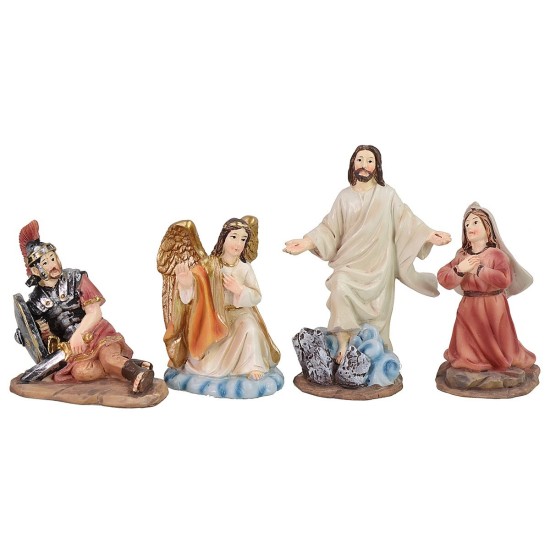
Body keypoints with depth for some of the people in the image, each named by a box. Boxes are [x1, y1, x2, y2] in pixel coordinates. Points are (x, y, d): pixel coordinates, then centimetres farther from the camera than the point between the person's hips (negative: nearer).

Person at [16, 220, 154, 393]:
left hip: (96, 332, -1)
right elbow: (46, 335, 11)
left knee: (107, 356, -38)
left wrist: (78, 334, -20)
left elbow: (95, 312, -6)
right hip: (70, 346, 2)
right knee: (80, 371, -33)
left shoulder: (75, 278, 0)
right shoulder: (35, 301, 6)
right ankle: (133, 366, -33)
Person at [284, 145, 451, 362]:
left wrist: (428, 235, -17)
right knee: (341, 289, -29)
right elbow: (330, 228, 2)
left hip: (379, 264, 0)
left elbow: (406, 222, -2)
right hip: (350, 263, 1)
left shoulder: (387, 194, 2)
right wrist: (307, 242, -12)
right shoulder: (345, 197, 6)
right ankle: (343, 345, -22)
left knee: (376, 314, 4)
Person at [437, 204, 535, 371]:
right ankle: (471, 361, 35)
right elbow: (443, 278, -4)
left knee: (495, 344, 9)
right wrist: (460, 269, -21)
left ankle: (501, 360, 35)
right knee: (467, 346, 10)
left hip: (492, 307, -4)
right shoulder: (462, 257, 3)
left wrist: (479, 269, -24)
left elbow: (504, 280, -26)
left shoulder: (496, 254, -11)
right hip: (469, 309, 4)